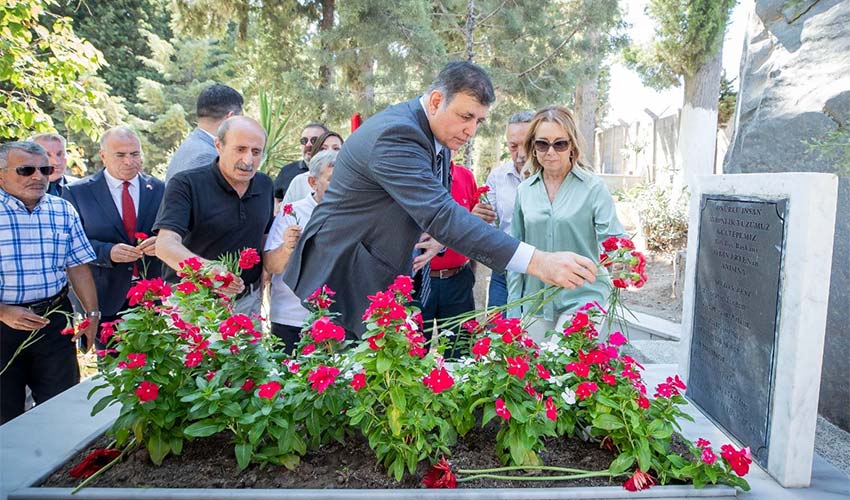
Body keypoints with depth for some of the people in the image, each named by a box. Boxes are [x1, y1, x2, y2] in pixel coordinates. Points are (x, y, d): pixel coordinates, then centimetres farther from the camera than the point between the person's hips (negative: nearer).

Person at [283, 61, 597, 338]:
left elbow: (436, 206, 14)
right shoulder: (395, 135, -26)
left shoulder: (438, 137, 4)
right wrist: (536, 262, -42)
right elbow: (441, 213, -37)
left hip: (383, 284, 9)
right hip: (341, 281, -8)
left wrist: (438, 237, -10)